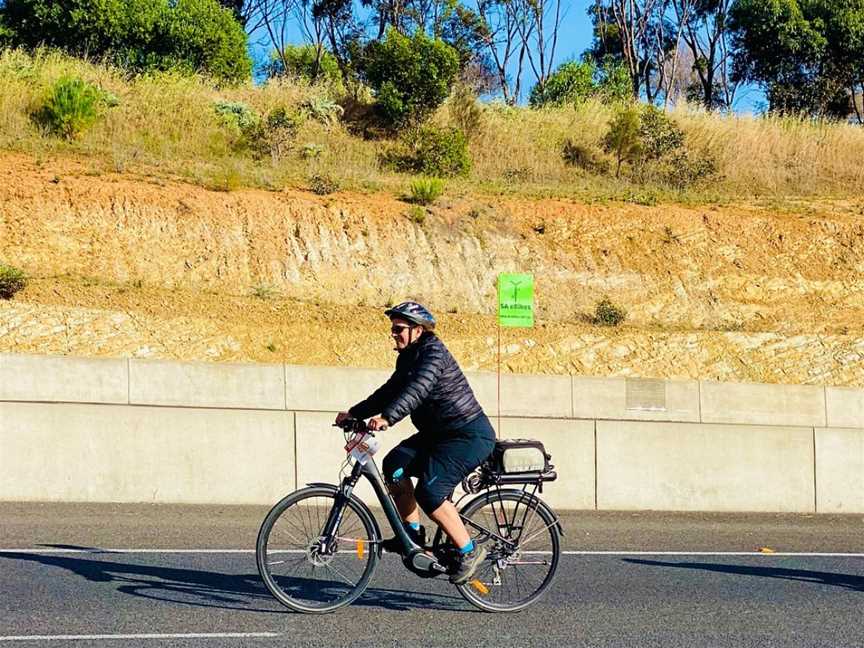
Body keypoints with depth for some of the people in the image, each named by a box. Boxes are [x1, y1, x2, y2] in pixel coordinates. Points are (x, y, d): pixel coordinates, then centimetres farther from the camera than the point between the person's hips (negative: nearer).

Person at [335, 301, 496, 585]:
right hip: (439, 433, 9)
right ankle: (413, 534, 3)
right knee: (394, 464, -7)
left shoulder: (433, 353, -19)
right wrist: (354, 413, 4)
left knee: (429, 492, -19)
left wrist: (387, 417, -49)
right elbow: (390, 391, 14)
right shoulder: (408, 357, 11)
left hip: (470, 435, -9)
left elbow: (418, 390, -36)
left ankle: (469, 552, -6)